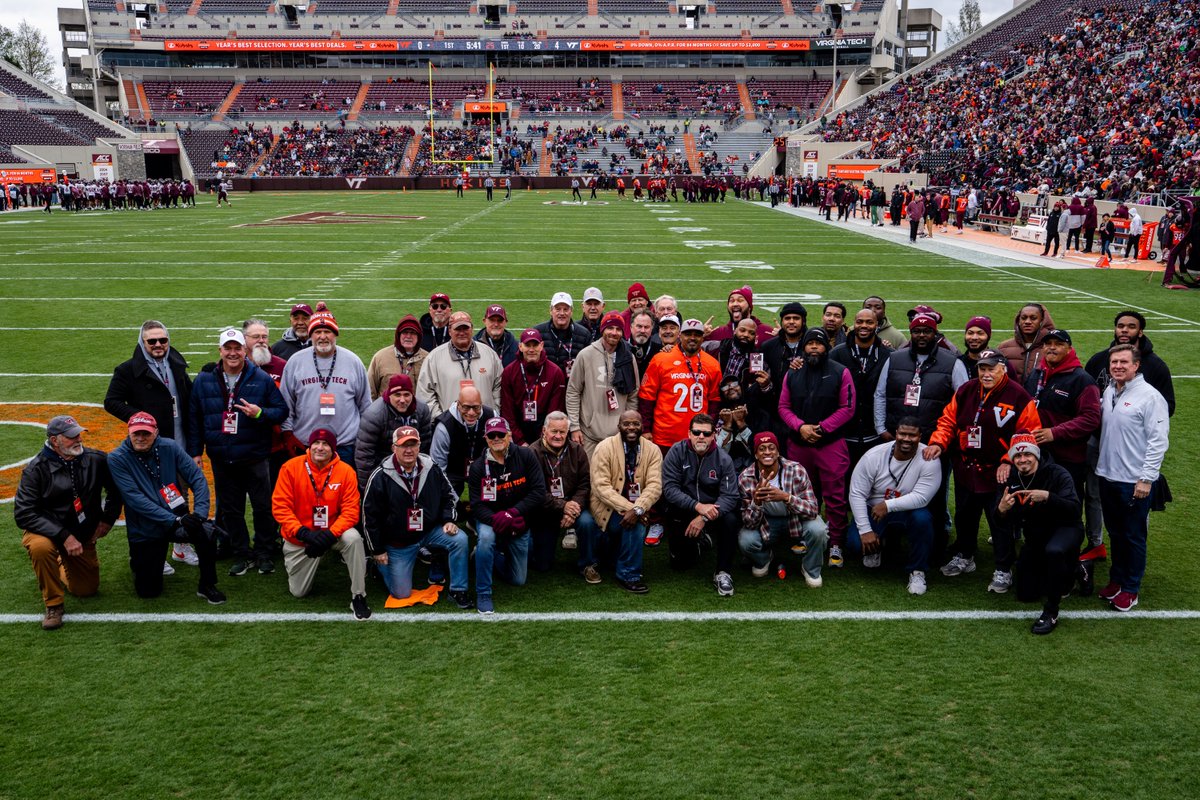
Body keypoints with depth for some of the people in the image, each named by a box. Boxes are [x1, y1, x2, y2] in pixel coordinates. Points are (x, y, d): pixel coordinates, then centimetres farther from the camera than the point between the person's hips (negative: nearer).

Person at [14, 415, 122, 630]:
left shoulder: (96, 460, -9)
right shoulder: (37, 469, -18)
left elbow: (116, 488, 10)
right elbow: (23, 514, -23)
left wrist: (108, 519, 3)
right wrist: (64, 536, -31)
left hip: (83, 536, 3)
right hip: (46, 530, -3)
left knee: (87, 590, 6)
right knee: (40, 547, -38)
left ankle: (60, 567, 39)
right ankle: (53, 605, -17)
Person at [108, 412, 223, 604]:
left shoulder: (170, 447, -7)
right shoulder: (117, 459, -13)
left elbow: (197, 477, -8)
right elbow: (135, 498, -21)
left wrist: (199, 512, -25)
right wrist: (174, 520, -29)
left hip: (178, 519, 1)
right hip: (145, 531, -1)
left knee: (207, 535, -31)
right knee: (148, 591, 5)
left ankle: (207, 586, -8)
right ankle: (138, 560, 38)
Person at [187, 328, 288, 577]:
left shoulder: (262, 379, -2)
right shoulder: (204, 381, 5)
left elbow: (282, 410, 0)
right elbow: (194, 418, 11)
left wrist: (260, 413, -19)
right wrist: (195, 452, 7)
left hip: (255, 458, -2)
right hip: (221, 460, 2)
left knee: (263, 507, 4)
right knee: (230, 510, 10)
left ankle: (265, 554, 19)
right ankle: (242, 555, 23)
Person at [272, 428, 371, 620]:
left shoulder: (346, 471, -14)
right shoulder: (291, 467, -13)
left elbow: (350, 511, -15)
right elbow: (280, 506, -14)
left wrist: (330, 535, -30)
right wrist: (303, 533, -26)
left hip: (332, 532, -1)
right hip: (299, 537, 1)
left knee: (353, 538, -34)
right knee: (299, 592, 6)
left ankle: (358, 597, -21)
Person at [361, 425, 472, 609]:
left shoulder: (431, 468, -8)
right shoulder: (380, 477, -17)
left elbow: (449, 495, 7)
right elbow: (369, 514, -10)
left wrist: (449, 520, -9)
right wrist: (377, 550, -7)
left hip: (429, 530, 3)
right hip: (397, 542, -2)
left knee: (460, 540, -24)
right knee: (401, 593, 0)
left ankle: (458, 591, -8)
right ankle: (381, 564, 31)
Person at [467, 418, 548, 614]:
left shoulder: (526, 456, -13)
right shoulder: (478, 467, -12)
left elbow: (539, 492, -17)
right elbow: (477, 506, -15)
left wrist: (512, 513, -28)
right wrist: (497, 520, -36)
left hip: (520, 524, 2)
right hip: (490, 519, -2)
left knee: (518, 580, 8)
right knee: (486, 537, -38)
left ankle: (490, 553, 36)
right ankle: (483, 594, -20)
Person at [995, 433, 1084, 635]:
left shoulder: (1057, 474, -20)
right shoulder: (1011, 479, -7)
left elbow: (1075, 510, -30)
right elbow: (1000, 521, -7)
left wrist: (1048, 496, -45)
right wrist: (1001, 510, -32)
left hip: (1065, 528, -5)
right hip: (1035, 536, 6)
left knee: (1054, 551, -42)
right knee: (1025, 595, 9)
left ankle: (1051, 613, -27)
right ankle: (1067, 573, 36)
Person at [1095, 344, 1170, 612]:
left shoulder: (1150, 396, -13)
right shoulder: (1108, 392, 7)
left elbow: (1158, 441, -15)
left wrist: (1146, 478, -17)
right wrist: (1100, 463, 7)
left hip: (1135, 481, -6)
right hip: (1107, 476, 6)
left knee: (1134, 536, 6)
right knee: (1115, 533, 17)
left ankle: (1131, 588, 18)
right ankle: (1116, 579, 31)